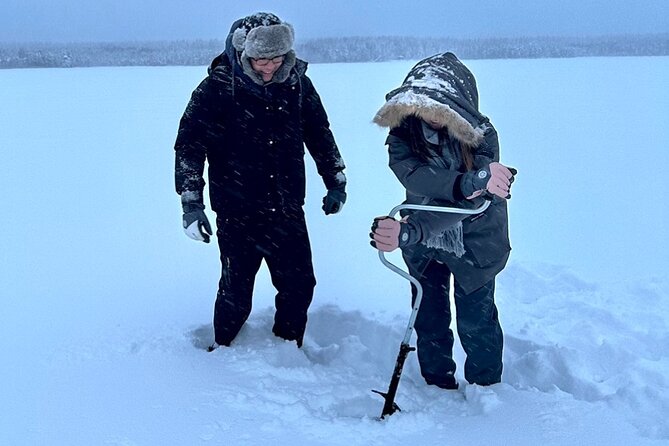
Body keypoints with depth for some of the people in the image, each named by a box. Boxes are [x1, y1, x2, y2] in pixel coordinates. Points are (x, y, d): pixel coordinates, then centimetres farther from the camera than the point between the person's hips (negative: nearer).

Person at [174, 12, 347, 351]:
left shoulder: (297, 82, 0)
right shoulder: (217, 88, -12)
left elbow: (319, 134, 13)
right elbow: (189, 145, -11)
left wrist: (335, 182, 12)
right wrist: (191, 203, -17)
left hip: (288, 212, 4)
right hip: (237, 214, -4)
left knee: (299, 286, 11)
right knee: (235, 295, 5)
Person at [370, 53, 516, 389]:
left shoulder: (481, 136, -26)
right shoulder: (403, 131, -17)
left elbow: (468, 202, -38)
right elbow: (413, 176, -36)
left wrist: (409, 231, -54)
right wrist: (466, 182, -54)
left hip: (474, 243, -3)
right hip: (424, 245, 3)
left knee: (476, 323, 4)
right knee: (429, 320, 12)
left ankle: (485, 388, 27)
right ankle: (438, 385, 32)